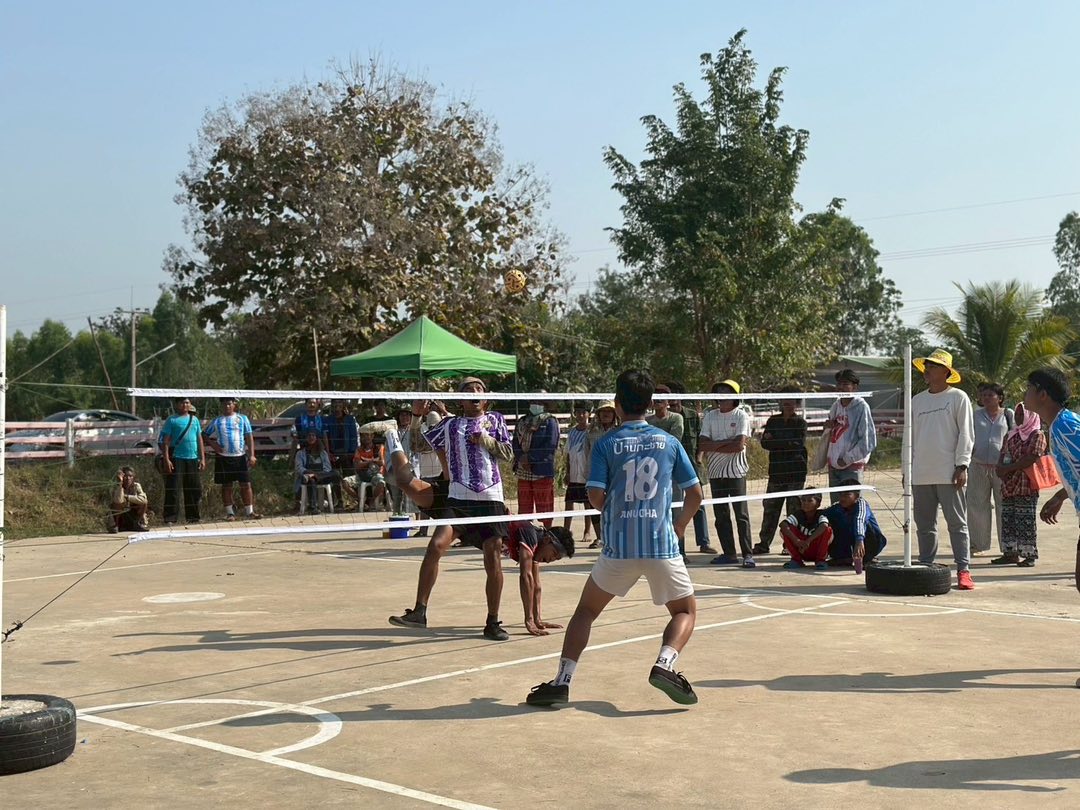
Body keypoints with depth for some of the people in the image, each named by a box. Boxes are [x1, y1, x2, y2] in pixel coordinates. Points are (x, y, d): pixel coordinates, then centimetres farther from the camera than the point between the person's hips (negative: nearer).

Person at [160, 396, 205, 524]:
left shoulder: (194, 419, 15)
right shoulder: (172, 420, 1)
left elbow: (199, 440, 18)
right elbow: (165, 441, -4)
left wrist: (202, 458, 11)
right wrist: (166, 459, -12)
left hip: (193, 459, 5)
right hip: (176, 459, -5)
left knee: (195, 490, 7)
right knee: (173, 490, -7)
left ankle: (192, 517, 17)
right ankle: (170, 518, -4)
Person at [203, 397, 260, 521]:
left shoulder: (242, 419, 7)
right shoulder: (217, 421, 8)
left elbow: (249, 438, 4)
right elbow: (204, 435, 13)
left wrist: (252, 455, -4)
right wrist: (212, 444, -5)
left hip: (240, 456, 0)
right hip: (223, 458, 0)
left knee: (246, 484, -1)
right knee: (226, 486, 4)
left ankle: (249, 512, 4)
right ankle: (229, 513, 10)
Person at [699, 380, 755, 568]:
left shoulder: (741, 416, -3)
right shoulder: (709, 416, 8)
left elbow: (739, 445, -15)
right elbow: (702, 445, -2)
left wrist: (714, 446, -8)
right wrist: (726, 442, -12)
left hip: (736, 472, -4)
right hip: (716, 472, 4)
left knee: (741, 515, -3)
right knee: (721, 515, 7)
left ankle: (748, 554, -1)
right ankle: (729, 553, 15)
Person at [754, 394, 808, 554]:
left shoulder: (800, 422, 2)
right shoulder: (773, 420, 12)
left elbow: (799, 445, -10)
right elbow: (764, 443, 2)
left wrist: (775, 442, -6)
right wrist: (786, 445, -12)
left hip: (796, 473, -3)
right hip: (776, 471, 3)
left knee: (794, 508, -3)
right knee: (770, 507, 2)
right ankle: (764, 543, 9)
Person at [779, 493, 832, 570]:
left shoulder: (820, 514, -13)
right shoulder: (798, 514, -8)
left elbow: (824, 526, -38)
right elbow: (783, 524, -26)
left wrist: (808, 541, -46)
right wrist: (796, 540, -41)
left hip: (817, 551, -2)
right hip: (801, 550, 2)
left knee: (828, 530, -28)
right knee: (784, 530, -19)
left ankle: (820, 560, -13)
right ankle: (796, 559, -8)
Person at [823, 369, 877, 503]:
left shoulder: (861, 407, -11)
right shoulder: (836, 406, 10)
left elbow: (869, 441, -14)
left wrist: (847, 459, -13)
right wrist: (828, 426, 2)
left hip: (852, 468, -7)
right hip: (833, 466, 7)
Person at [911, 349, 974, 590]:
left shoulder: (958, 398, 1)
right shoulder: (917, 400, 16)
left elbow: (965, 434, -2)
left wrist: (962, 465, -10)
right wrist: (908, 468, 14)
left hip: (949, 473, -5)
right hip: (921, 475, 5)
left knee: (957, 523, -3)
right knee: (924, 525, 9)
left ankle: (963, 571, -2)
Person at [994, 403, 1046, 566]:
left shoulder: (1037, 435, -4)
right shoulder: (1011, 435, 19)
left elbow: (1032, 458, -16)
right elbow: (1003, 454, 17)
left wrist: (1009, 468, -16)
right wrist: (1000, 468, -4)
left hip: (1027, 486, -7)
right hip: (1009, 485, 7)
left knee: (1026, 521, -6)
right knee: (1008, 520, 7)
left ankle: (1030, 555, -1)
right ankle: (1010, 553, 13)